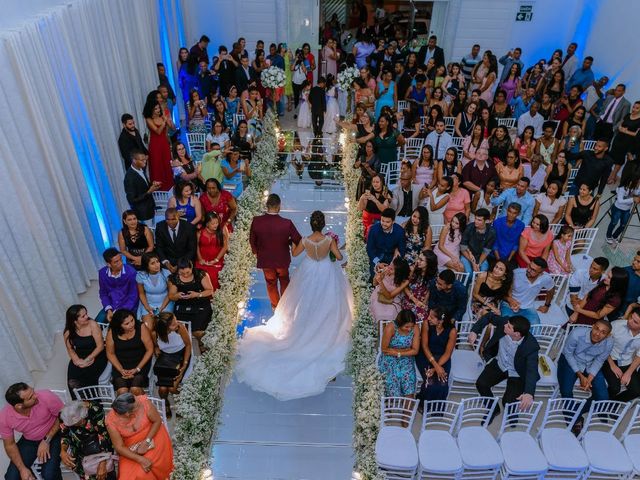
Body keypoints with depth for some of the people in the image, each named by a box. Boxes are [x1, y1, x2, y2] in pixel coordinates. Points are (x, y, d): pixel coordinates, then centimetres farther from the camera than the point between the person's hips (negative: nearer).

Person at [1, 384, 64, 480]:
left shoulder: (46, 396, -32)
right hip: (29, 441, 3)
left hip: (53, 436, -3)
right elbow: (10, 445, -7)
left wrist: (46, 440, -23)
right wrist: (22, 468, -15)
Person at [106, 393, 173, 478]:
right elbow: (119, 447, -15)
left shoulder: (143, 402, -28)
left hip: (153, 435, -1)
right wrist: (140, 459, -23)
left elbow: (157, 421, -12)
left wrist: (146, 442, -21)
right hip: (131, 447, 1)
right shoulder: (111, 420, -23)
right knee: (128, 475, -12)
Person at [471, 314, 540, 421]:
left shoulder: (531, 346, -34)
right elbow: (489, 316, -7)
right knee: (481, 384, -11)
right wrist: (475, 330, -18)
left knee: (507, 402, -15)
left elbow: (532, 370, -41)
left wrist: (529, 393, -57)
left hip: (517, 374, -4)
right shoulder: (505, 322, -26)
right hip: (499, 364, 4)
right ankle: (493, 409, 20)